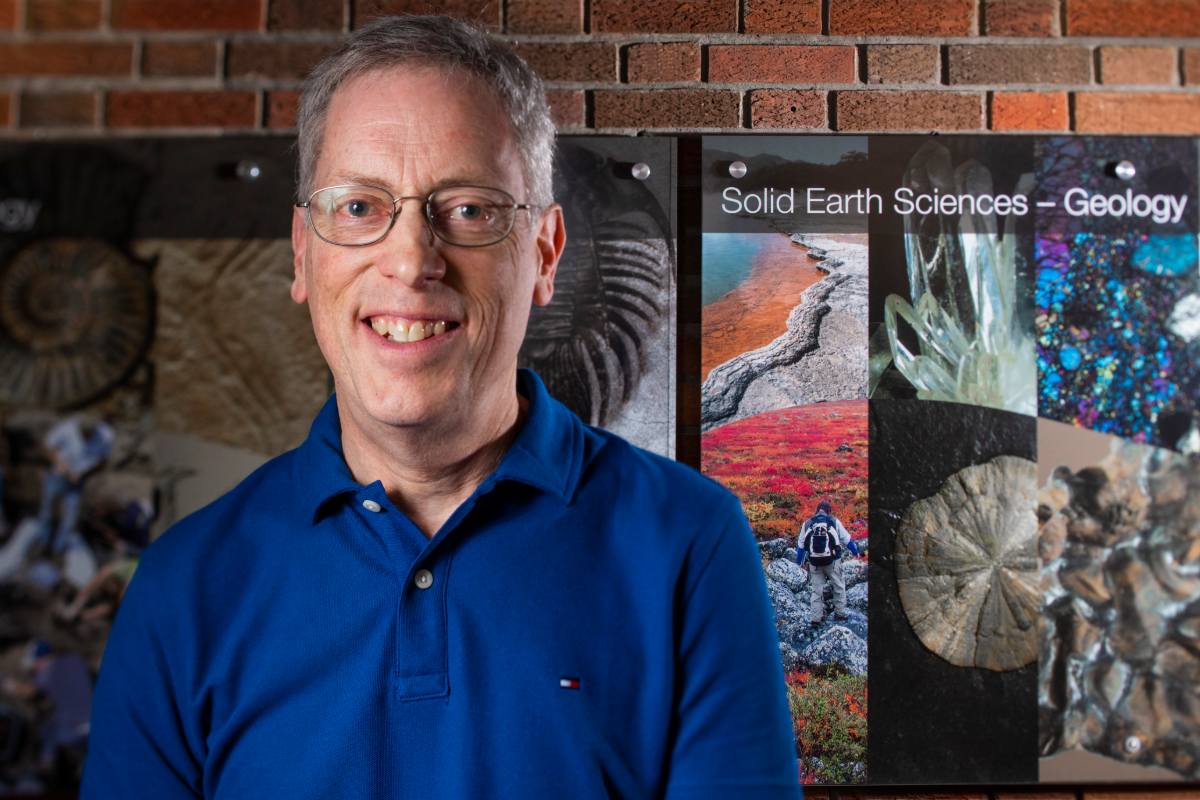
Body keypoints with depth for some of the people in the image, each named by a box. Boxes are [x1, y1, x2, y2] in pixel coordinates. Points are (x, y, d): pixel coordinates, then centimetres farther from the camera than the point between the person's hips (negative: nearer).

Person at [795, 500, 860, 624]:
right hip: (832, 561, -2)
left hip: (814, 562, 2)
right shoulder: (834, 522, 0)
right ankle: (840, 613, 18)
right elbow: (847, 539, 7)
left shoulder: (807, 523, 6)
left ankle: (815, 617, 8)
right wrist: (856, 551, 23)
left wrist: (798, 562, 22)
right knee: (838, 586, 16)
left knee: (816, 589, 9)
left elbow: (801, 545, 11)